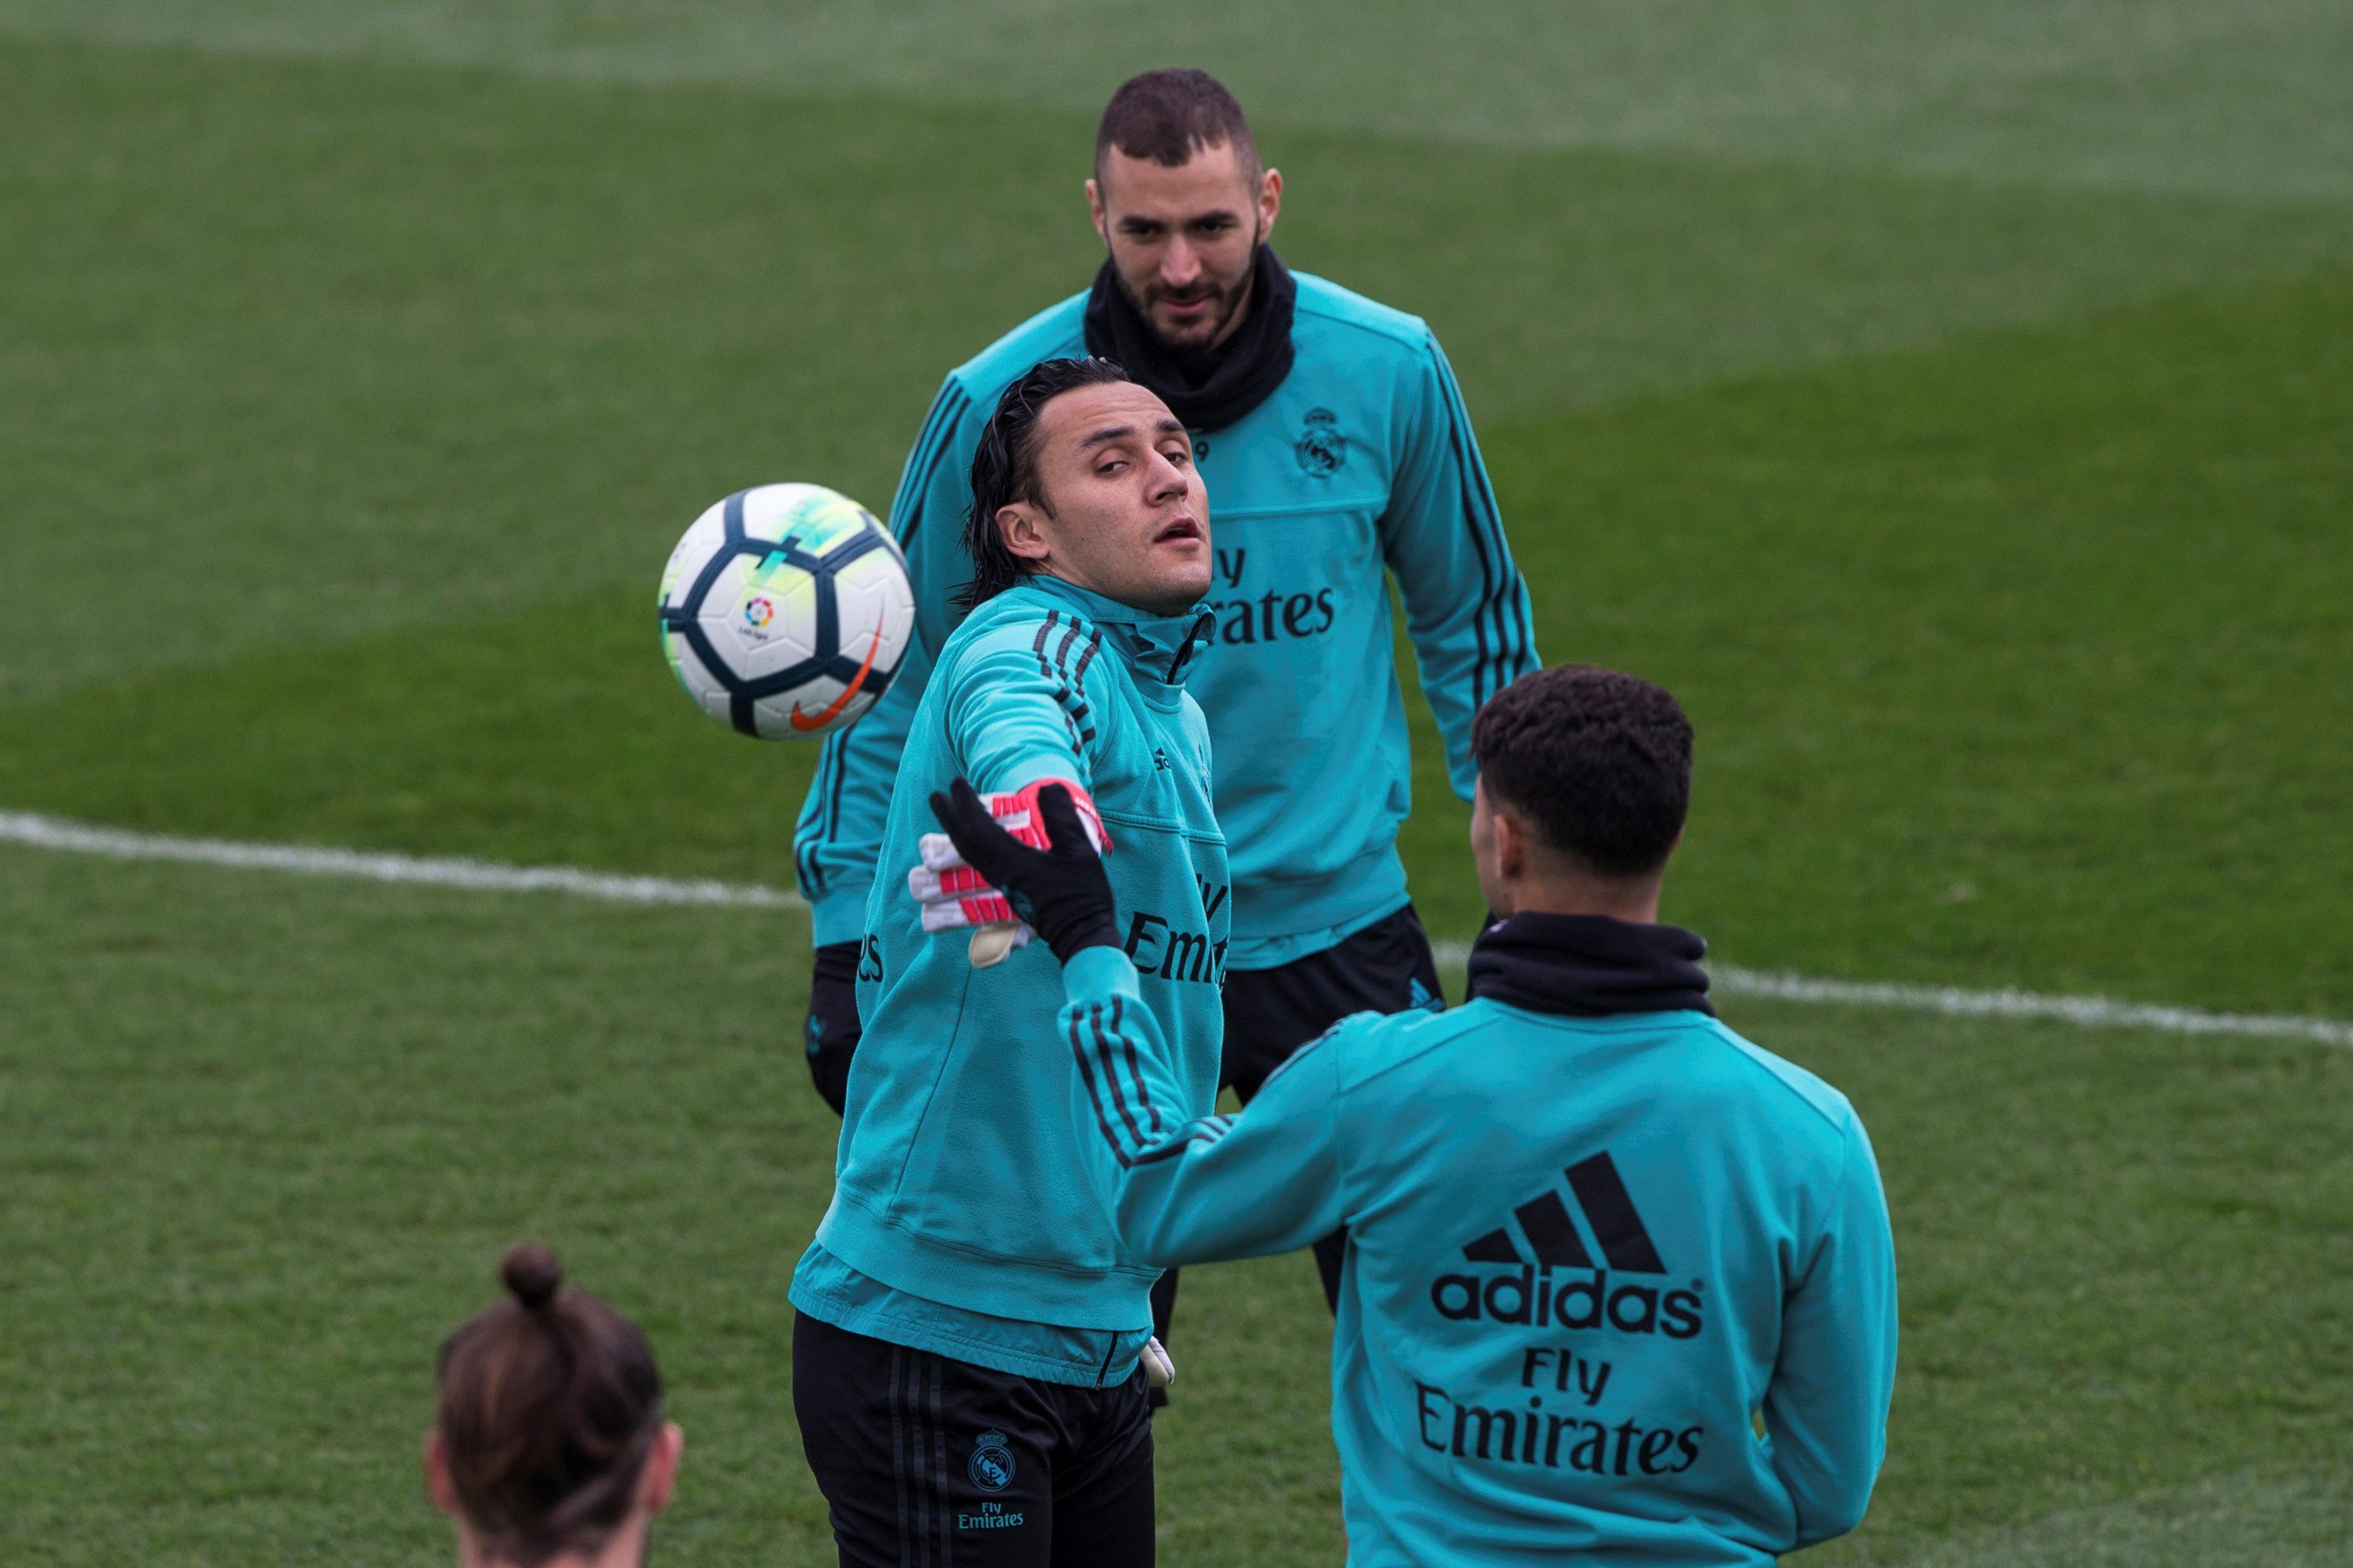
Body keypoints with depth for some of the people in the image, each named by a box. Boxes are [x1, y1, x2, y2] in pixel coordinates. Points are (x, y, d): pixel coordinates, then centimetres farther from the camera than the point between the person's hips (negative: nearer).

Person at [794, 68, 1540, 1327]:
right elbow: (894, 675, 2)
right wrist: (848, 942, -2)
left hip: (1334, 924, 1)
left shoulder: (1387, 372, -6)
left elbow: (1470, 617, 11)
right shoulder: (998, 405, -10)